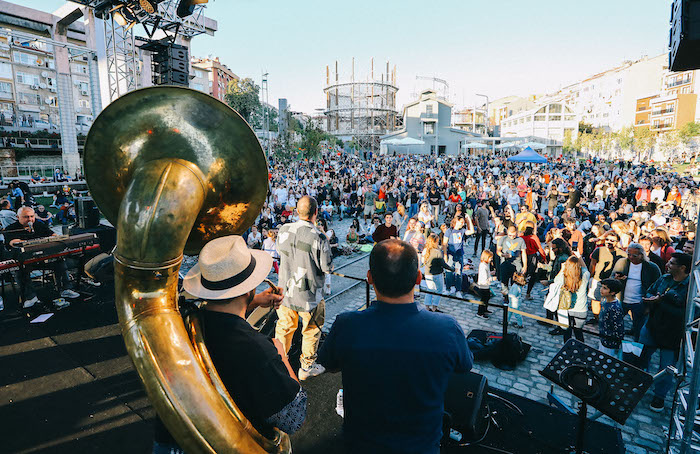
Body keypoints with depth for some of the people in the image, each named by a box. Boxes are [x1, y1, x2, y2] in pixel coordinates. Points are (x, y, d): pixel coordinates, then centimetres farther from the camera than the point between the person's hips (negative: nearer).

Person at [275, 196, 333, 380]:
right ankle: (307, 367, 31)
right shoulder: (318, 237, -24)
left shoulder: (284, 230, -8)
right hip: (309, 295, -4)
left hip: (285, 290, 5)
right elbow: (327, 268, -15)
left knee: (284, 328, 22)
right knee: (311, 331, 17)